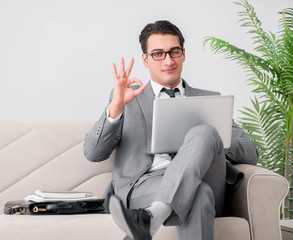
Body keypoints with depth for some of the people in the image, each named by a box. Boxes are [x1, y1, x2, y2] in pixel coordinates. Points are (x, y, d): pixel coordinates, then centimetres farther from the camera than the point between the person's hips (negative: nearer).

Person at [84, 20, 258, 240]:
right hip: (142, 184, -2)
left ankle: (150, 218, -48)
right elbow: (93, 153, 9)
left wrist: (207, 138, -5)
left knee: (204, 132, -33)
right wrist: (116, 107, -8)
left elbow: (250, 154, 16)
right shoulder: (127, 97, 21)